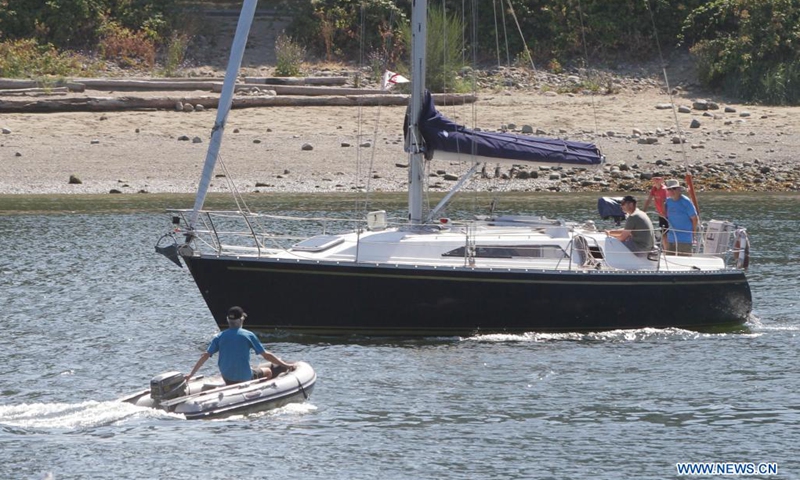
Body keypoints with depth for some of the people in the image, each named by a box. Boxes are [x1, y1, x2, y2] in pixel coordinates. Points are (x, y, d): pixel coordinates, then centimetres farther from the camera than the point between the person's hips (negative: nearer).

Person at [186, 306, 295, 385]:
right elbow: (266, 355, -6)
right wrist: (286, 365, 5)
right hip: (245, 377, -4)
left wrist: (191, 375, 1)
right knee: (268, 371, 23)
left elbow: (205, 356, -5)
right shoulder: (248, 335, -10)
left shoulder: (220, 337, -3)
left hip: (227, 379, 4)